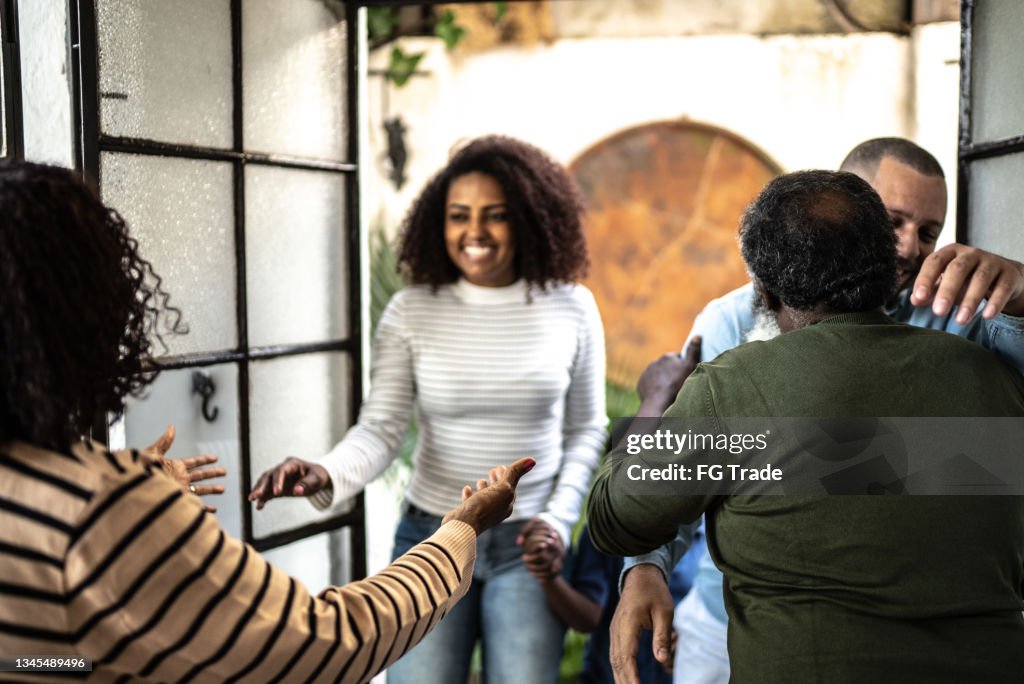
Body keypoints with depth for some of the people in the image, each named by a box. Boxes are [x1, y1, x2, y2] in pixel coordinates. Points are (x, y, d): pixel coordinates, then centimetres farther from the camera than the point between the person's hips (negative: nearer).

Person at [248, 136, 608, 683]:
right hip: (430, 536, 0)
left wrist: (558, 519, -5)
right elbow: (380, 428, -11)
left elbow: (585, 430, 6)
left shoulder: (570, 308, -2)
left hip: (525, 544, 1)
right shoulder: (410, 312, -5)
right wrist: (327, 475, -30)